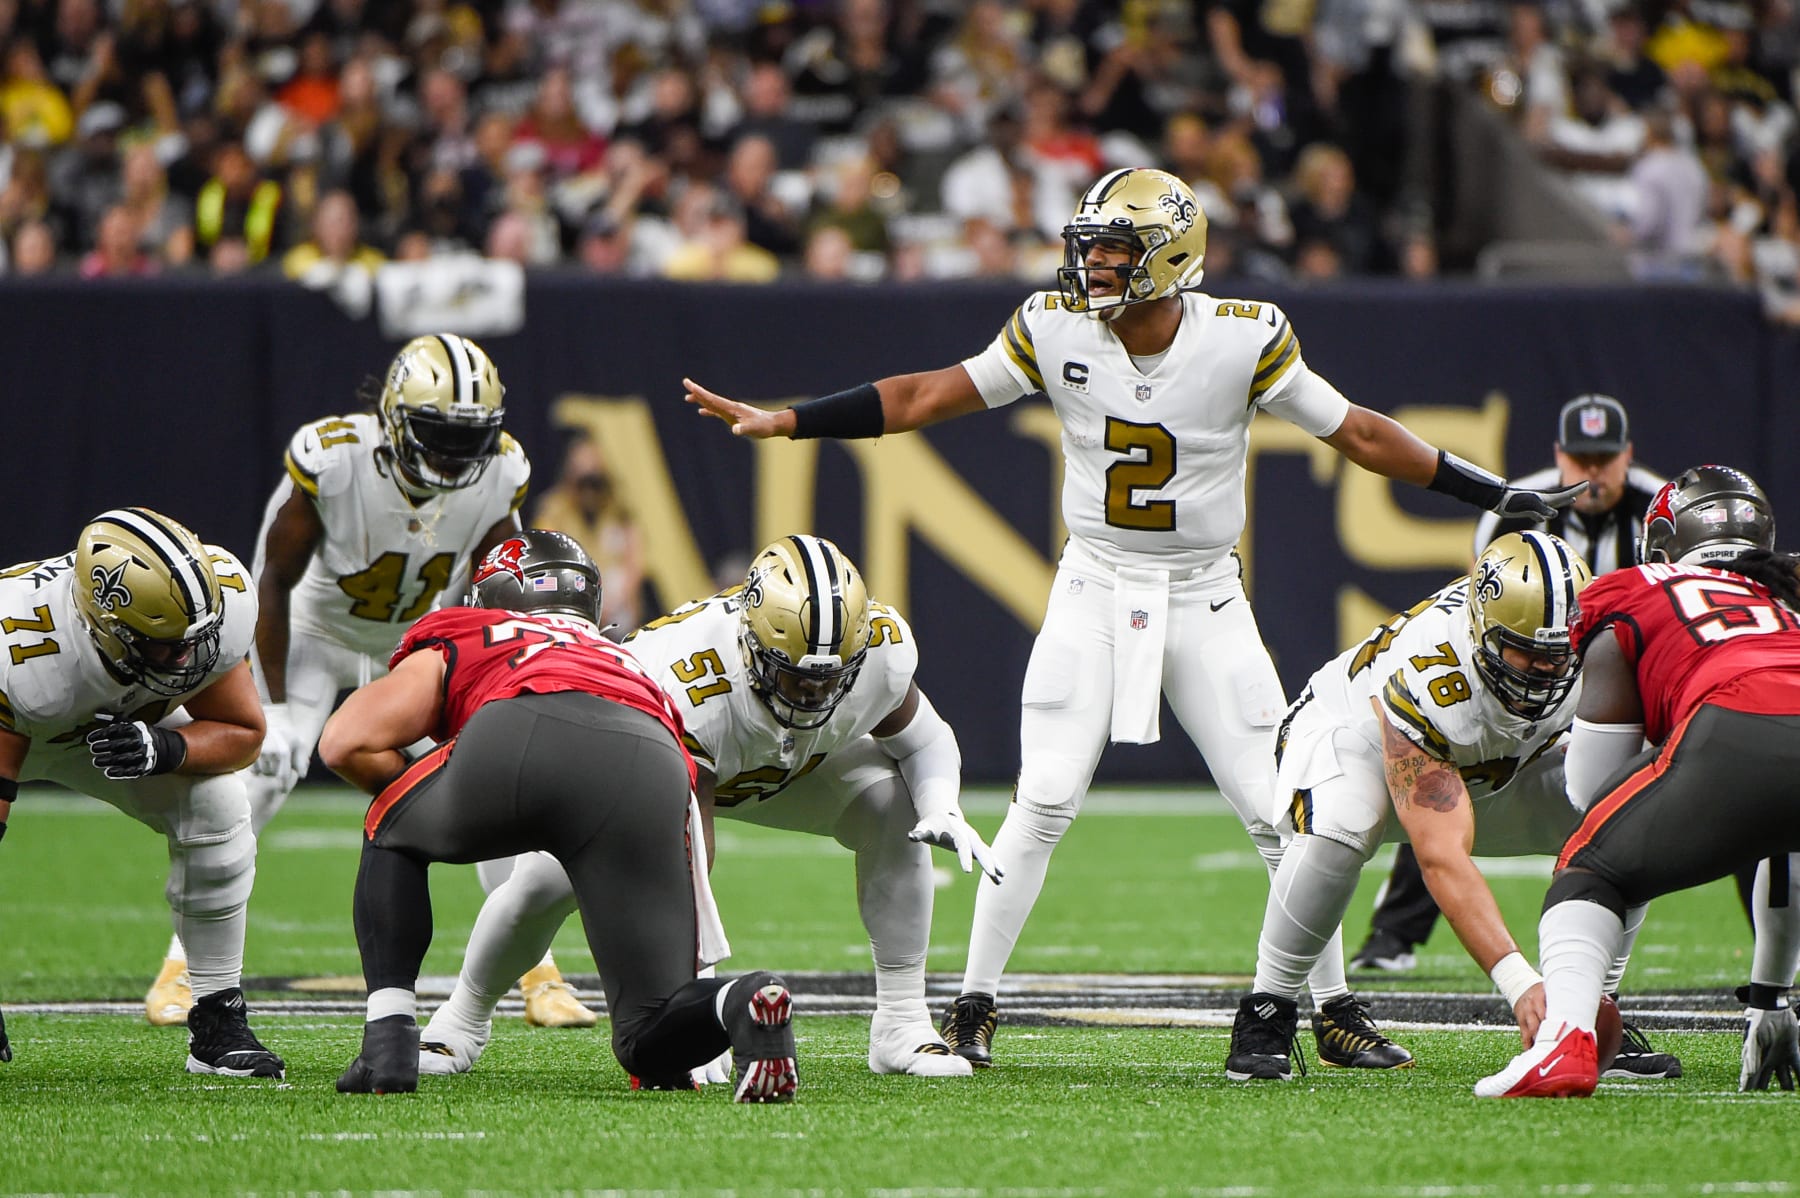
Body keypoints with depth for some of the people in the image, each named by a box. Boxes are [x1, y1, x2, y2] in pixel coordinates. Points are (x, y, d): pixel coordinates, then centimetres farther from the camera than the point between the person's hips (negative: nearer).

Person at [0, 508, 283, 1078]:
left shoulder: (222, 603, -33)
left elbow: (242, 733, -16)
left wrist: (161, 750, -39)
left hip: (124, 719, 3)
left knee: (217, 811, -20)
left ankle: (219, 1025, -7)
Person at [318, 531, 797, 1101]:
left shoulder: (455, 645, 36)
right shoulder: (631, 666, 45)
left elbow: (345, 743, 21)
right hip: (650, 771, 2)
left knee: (391, 833, 33)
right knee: (654, 1045, 9)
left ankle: (389, 1043, 19)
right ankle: (744, 1003, -24)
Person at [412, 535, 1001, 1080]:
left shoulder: (881, 649, -33)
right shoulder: (691, 683, -46)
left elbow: (924, 738, -9)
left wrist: (944, 811, -32)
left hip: (793, 766, 4)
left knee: (896, 806, -22)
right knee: (547, 882, -21)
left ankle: (901, 1026, -12)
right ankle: (463, 1020, 10)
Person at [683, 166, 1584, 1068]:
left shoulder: (1245, 340, -12)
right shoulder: (1055, 331, -8)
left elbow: (1355, 433, -5)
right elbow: (926, 398, -2)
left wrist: (1494, 495, -5)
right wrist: (780, 422, -7)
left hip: (1206, 597, 0)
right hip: (1095, 589, 0)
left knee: (1277, 810, -2)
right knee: (1045, 803, -10)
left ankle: (1332, 1004, 13)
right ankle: (973, 1005, -1)